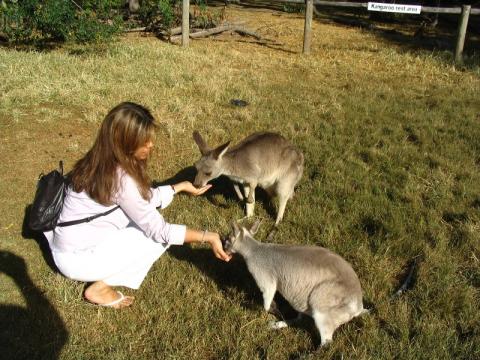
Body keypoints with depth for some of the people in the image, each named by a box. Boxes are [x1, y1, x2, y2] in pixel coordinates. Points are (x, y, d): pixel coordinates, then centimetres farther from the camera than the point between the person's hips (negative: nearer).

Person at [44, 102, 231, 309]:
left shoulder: (103, 162, -1)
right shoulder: (121, 178, -26)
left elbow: (145, 197, 11)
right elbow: (160, 231, -22)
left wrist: (181, 186, 13)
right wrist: (207, 237, -18)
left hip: (71, 242, 8)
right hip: (77, 259, -8)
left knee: (143, 220, 13)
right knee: (160, 236, -5)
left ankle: (102, 277, 11)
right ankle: (101, 287, 0)